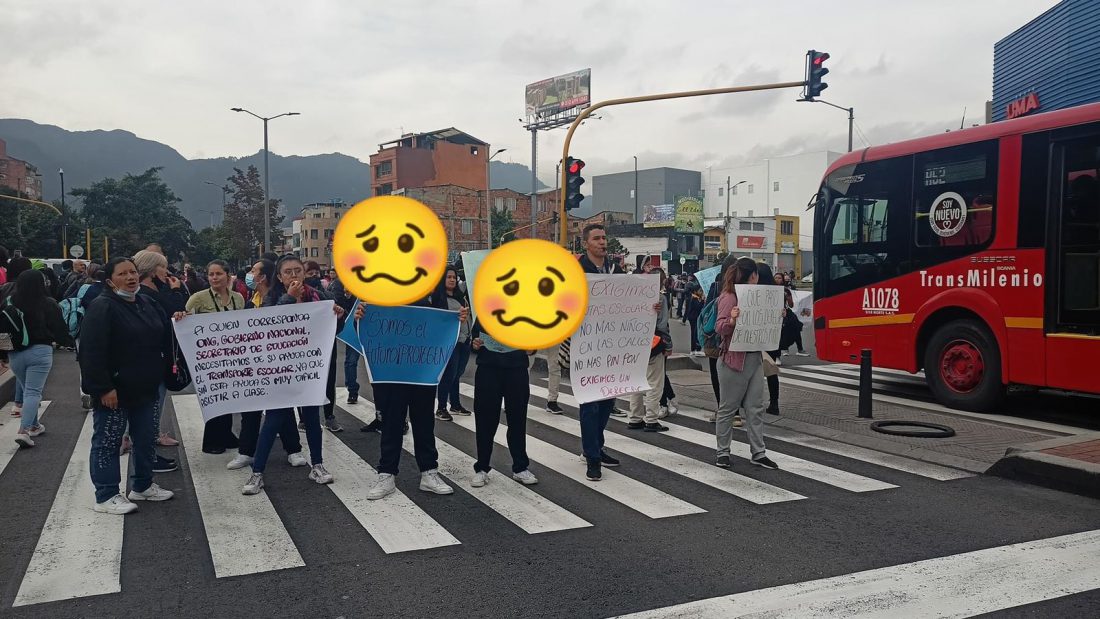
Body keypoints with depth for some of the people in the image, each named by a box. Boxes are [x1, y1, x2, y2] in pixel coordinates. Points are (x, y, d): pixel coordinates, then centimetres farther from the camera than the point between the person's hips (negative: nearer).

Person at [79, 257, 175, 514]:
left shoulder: (147, 303, 9)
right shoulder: (102, 307, -14)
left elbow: (164, 338, 21)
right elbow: (92, 352, -20)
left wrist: (161, 373, 15)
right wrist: (103, 387, -23)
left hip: (145, 388, 8)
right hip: (114, 391, -8)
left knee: (145, 439, 17)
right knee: (107, 443, 3)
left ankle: (142, 485, 31)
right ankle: (106, 496, 11)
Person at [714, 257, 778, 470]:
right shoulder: (728, 297, -11)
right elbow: (719, 327, -17)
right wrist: (731, 320, -37)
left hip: (754, 357, 8)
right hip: (734, 359, -8)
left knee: (756, 408, 8)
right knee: (728, 408, 3)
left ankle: (758, 453, 13)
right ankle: (723, 452, 13)